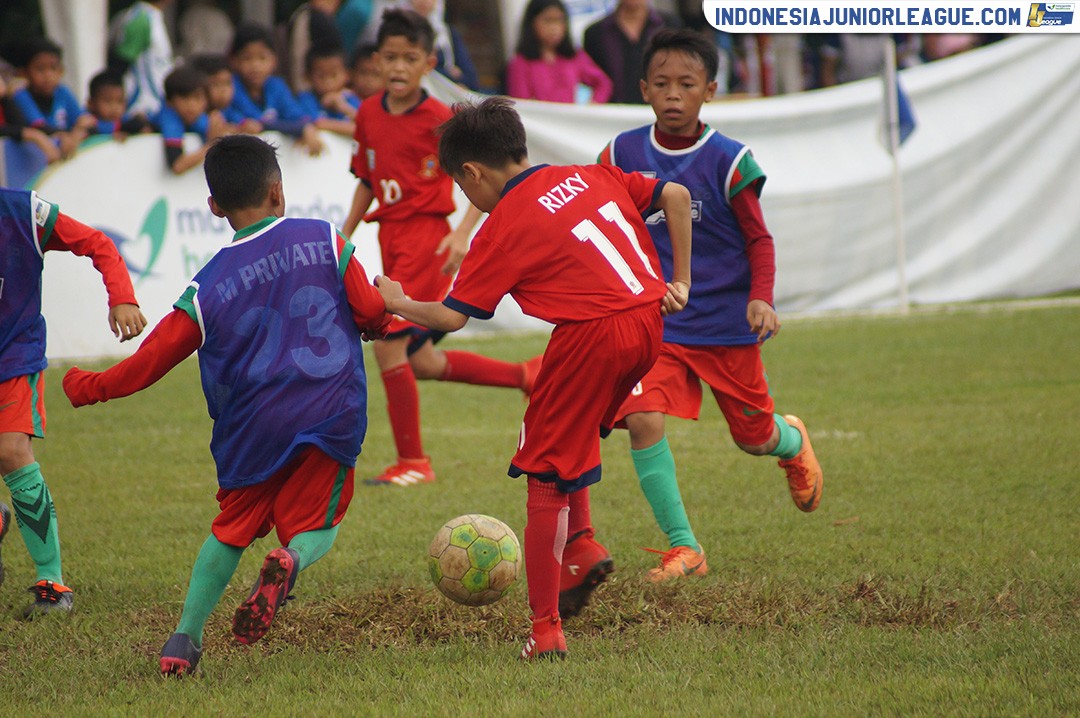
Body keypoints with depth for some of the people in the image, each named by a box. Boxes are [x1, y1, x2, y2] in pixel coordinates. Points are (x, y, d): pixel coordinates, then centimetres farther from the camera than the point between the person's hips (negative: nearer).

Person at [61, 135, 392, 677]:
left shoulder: (209, 286, -1)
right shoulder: (325, 241, -1)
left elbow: (151, 359, 1)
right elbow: (371, 314, 2)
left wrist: (89, 387, 17)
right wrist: (386, 320, 27)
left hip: (253, 429, 1)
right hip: (333, 417, -1)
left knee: (231, 529, 19)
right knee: (315, 522, 13)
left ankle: (185, 637, 7)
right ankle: (290, 560, -24)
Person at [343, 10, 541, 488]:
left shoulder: (437, 119, -11)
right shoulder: (368, 115, 8)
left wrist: (462, 234, -20)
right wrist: (344, 238, 14)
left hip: (426, 239, -8)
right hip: (391, 239, 8)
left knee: (389, 346, -13)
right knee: (422, 362, 11)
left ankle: (412, 462, -2)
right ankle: (526, 376, 28)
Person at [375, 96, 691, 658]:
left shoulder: (502, 228, -2)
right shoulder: (592, 177, 15)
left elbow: (451, 316, -3)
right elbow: (676, 196, 13)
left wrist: (396, 302, 16)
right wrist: (679, 281, 18)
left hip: (592, 338, -7)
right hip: (649, 322, 7)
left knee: (545, 476, 2)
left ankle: (546, 629, 1)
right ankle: (581, 545, 16)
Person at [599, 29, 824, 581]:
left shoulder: (727, 161, -10)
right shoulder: (623, 155, -3)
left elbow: (759, 239, -2)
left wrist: (761, 299, -17)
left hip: (727, 323, -1)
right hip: (655, 322, 1)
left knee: (754, 437, 11)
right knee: (642, 420, -20)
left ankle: (793, 442, 51)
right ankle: (683, 550, -12)